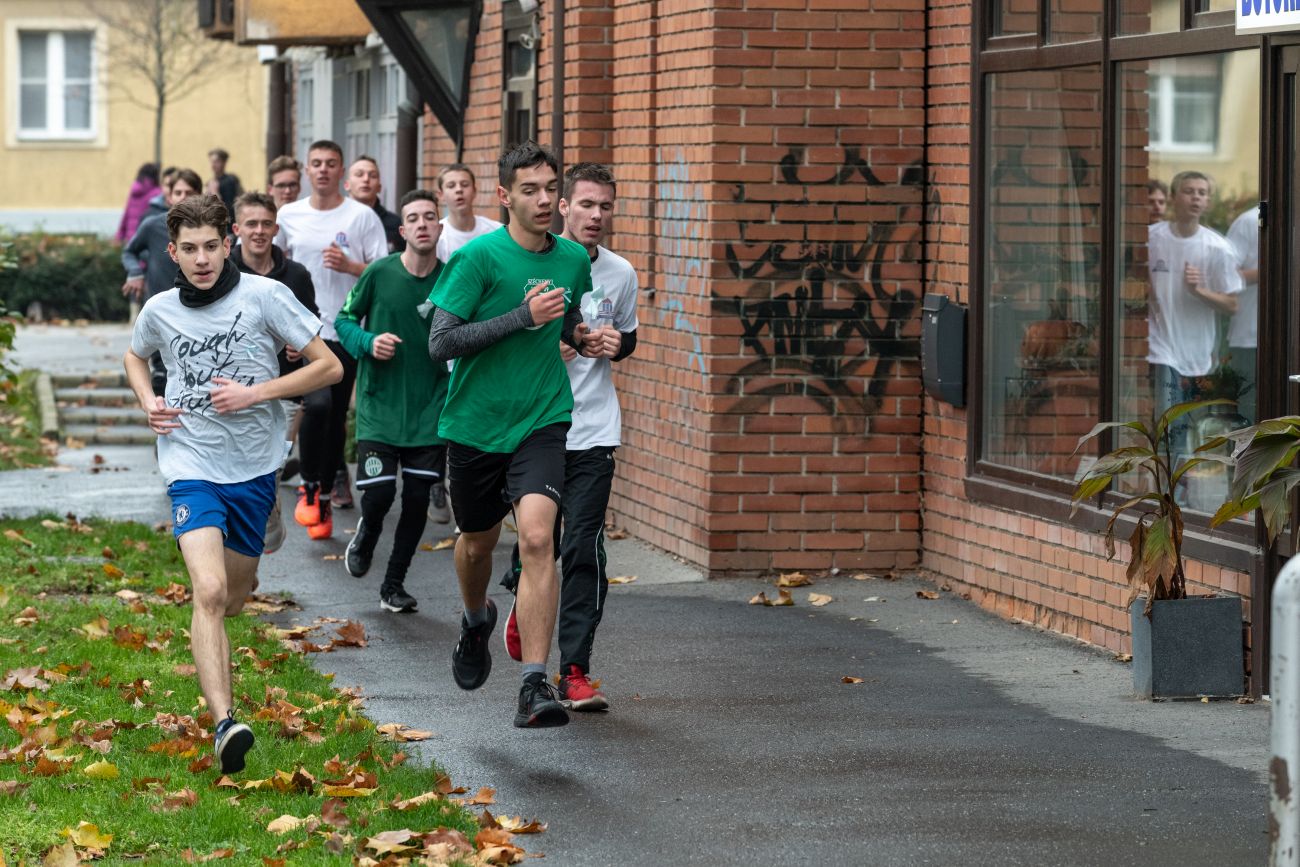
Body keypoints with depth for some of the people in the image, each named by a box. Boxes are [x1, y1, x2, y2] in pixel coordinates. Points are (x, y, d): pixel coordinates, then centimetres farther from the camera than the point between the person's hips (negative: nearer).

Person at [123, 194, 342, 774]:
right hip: (191, 468, -1)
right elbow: (135, 356, 25)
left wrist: (255, 393, -13)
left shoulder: (263, 296, -7)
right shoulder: (160, 311, 1)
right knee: (209, 593, -21)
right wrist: (147, 401, 5)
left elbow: (328, 366, -5)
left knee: (231, 601, 16)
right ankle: (224, 723, -30)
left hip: (253, 467, 1)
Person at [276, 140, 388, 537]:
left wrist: (348, 265, -17)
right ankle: (308, 486, -5)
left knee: (335, 417, 6)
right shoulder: (289, 215, 7)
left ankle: (325, 502, 17)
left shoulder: (362, 216, 0)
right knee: (317, 403, -22)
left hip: (346, 330, 0)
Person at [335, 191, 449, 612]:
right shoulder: (379, 273, -8)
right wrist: (368, 342, -15)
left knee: (417, 498, 3)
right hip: (380, 405, -2)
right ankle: (366, 534, 28)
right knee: (378, 493, -9)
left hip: (430, 410, 2)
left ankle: (394, 584, 20)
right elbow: (343, 320, 4)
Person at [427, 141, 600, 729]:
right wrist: (521, 317, -22)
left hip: (542, 421, 1)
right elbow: (439, 343, -17)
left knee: (537, 537, -19)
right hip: (475, 423, -1)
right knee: (478, 541, 17)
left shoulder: (574, 259, 3)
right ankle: (476, 619, 53)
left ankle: (535, 686, -21)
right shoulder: (478, 257, -12)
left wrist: (579, 336, 1)